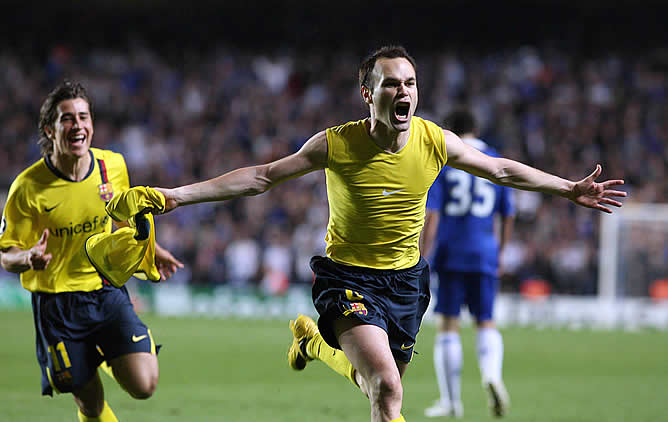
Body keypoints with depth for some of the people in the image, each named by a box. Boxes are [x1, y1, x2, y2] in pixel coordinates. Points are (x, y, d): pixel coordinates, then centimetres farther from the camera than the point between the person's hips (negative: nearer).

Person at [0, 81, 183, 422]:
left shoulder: (113, 166, -5)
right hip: (57, 302, -3)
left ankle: (107, 354, 21)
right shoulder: (28, 188, -16)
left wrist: (151, 249, 12)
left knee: (143, 386, -11)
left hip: (109, 291, 3)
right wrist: (29, 258, -29)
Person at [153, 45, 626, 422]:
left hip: (406, 277, 4)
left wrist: (570, 190, 11)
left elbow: (501, 169, 7)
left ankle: (315, 341, 46)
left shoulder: (436, 142, -9)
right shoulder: (337, 144, -17)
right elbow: (263, 176, -9)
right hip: (349, 276, -4)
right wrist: (180, 194, -14)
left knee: (381, 383, 16)